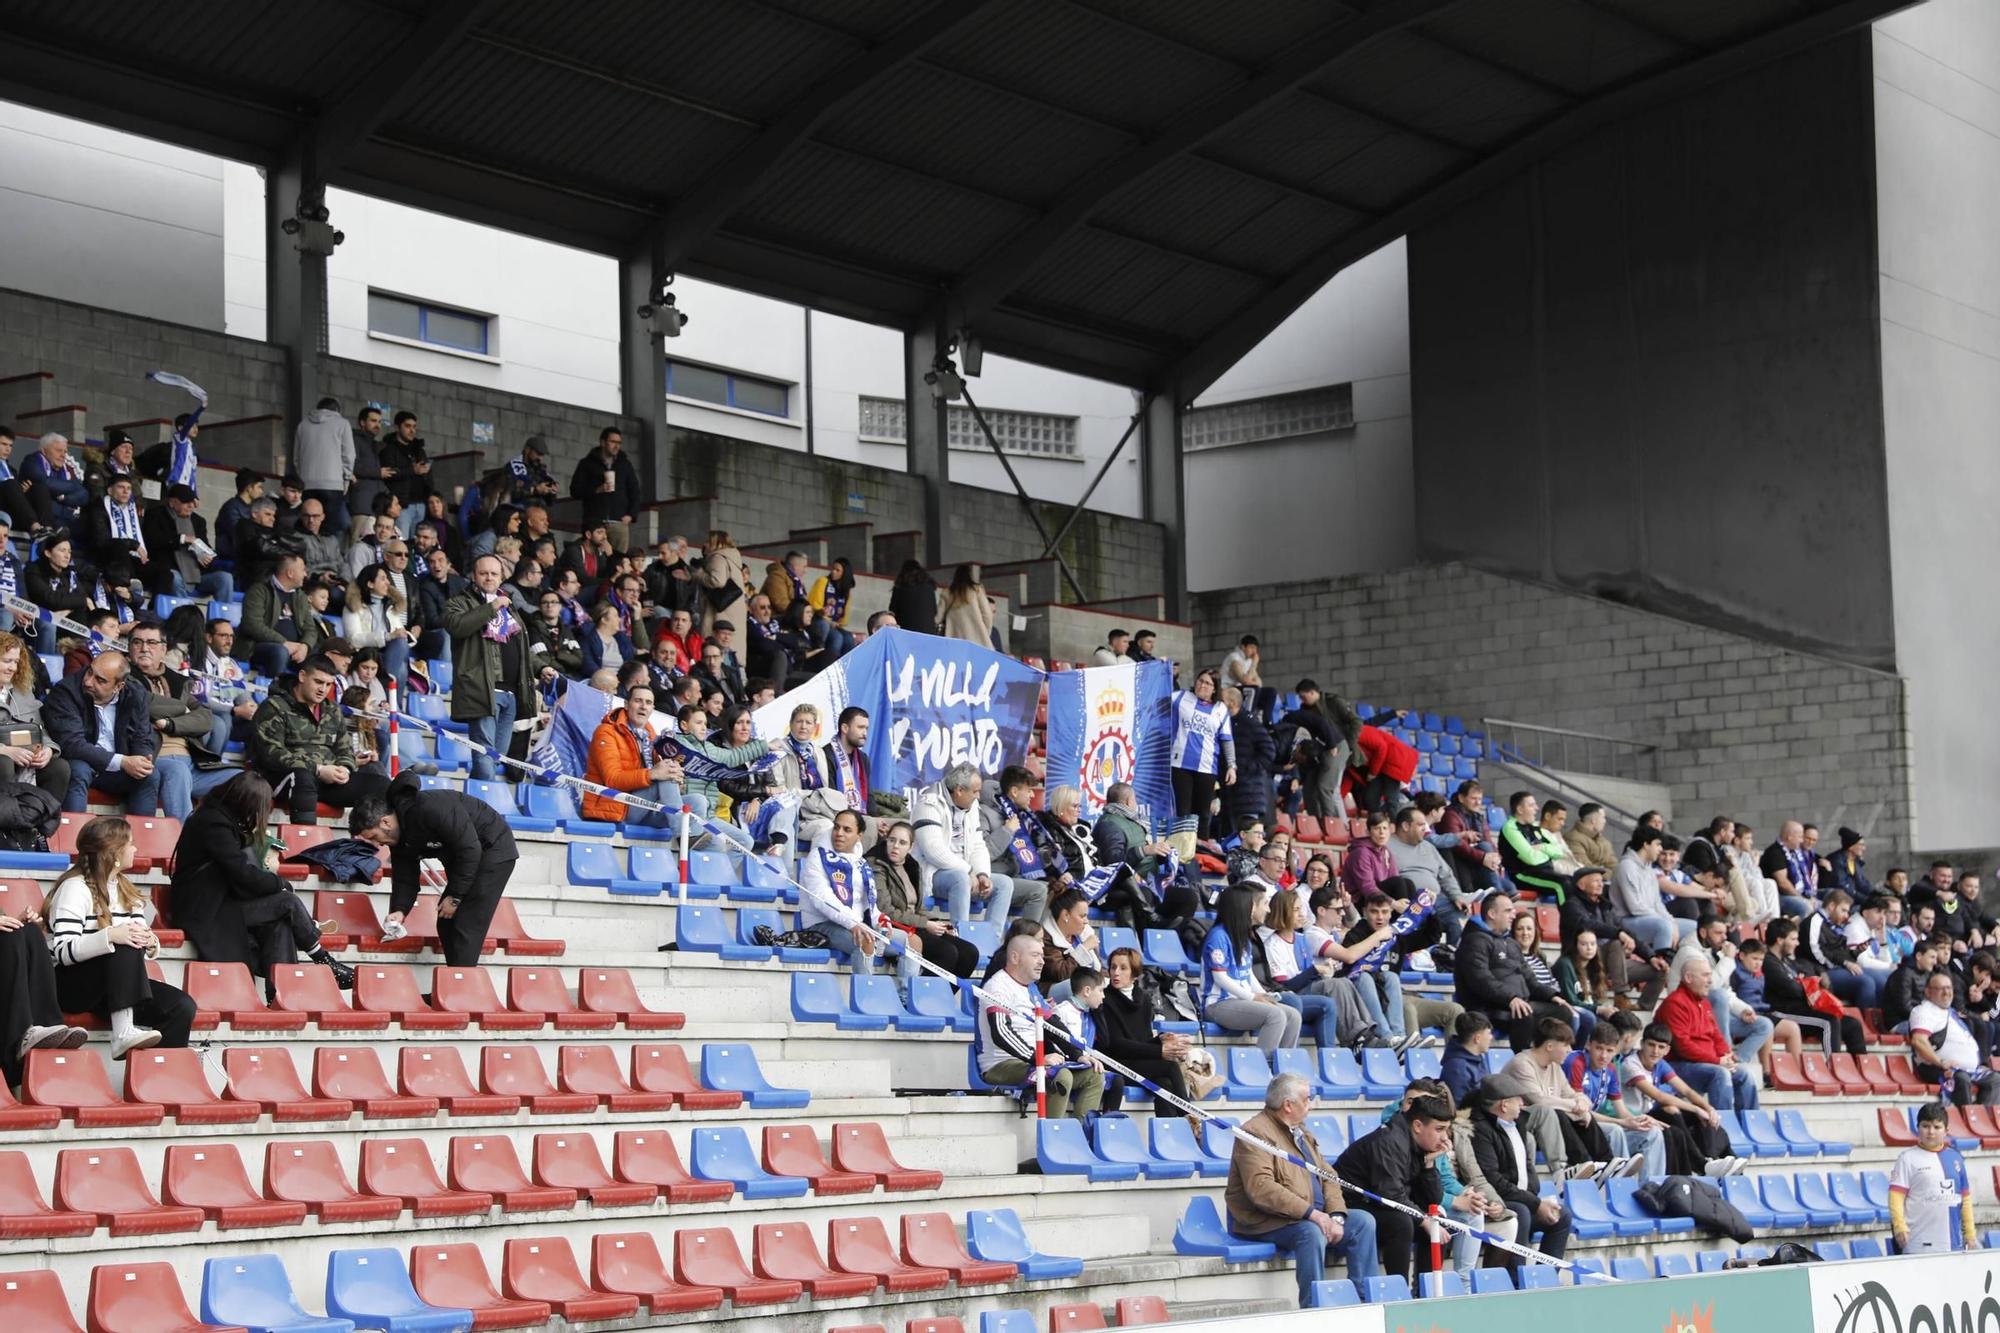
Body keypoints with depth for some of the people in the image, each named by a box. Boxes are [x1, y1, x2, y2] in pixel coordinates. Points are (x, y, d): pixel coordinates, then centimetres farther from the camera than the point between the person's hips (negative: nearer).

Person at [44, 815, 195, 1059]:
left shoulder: (126, 889, 13)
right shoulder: (75, 888, -12)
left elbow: (139, 944, 9)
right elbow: (63, 951, -23)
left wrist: (150, 942, -16)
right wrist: (111, 936, -36)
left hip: (120, 985, 7)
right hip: (70, 986, -7)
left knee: (182, 1006, -16)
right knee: (125, 948, -34)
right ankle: (122, 1032, -40)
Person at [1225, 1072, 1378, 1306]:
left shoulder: (1302, 1133, 18)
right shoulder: (1255, 1133, -13)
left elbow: (1328, 1176, 13)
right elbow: (1261, 1188, -25)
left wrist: (1336, 1216, -7)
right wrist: (1311, 1213, -28)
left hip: (1312, 1215, 9)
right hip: (1265, 1222, -9)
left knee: (1363, 1221, -3)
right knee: (1311, 1232, -34)